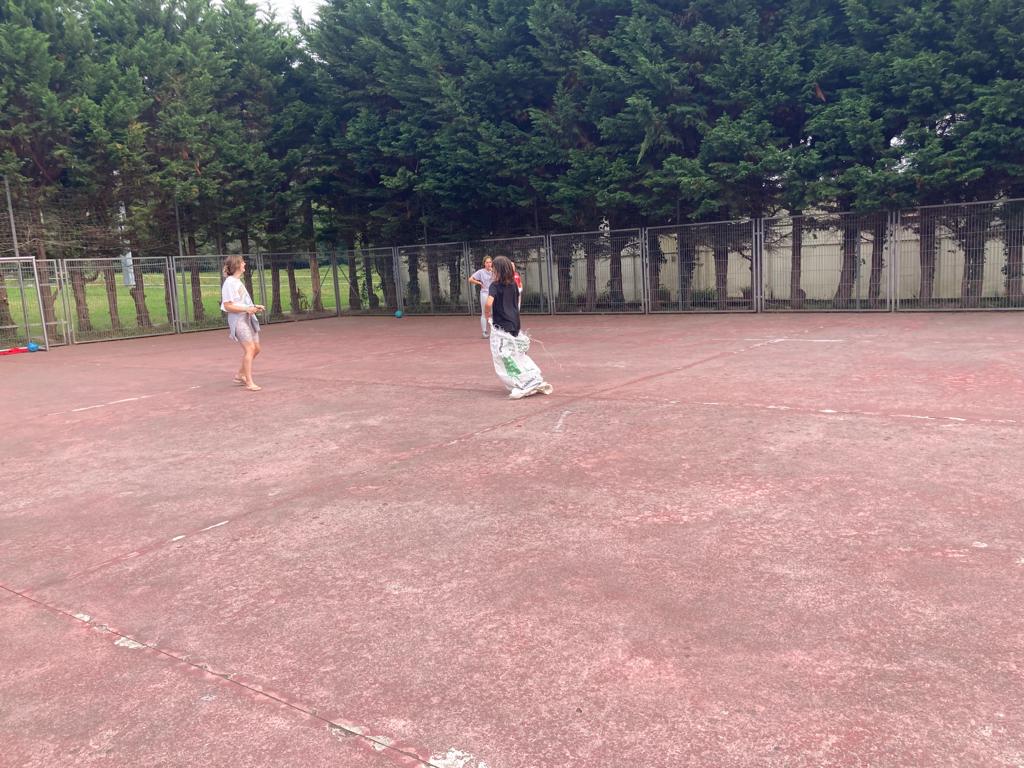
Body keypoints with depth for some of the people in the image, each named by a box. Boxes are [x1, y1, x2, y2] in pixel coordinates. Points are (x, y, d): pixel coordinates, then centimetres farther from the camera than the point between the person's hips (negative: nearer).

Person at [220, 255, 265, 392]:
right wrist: (247, 309, -22)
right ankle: (249, 383, -12)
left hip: (248, 318, 10)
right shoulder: (229, 283, -11)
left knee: (256, 348, 9)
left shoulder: (238, 282, 18)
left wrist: (255, 306, 13)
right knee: (249, 348, -15)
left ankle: (239, 375, 22)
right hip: (238, 319, -10)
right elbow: (228, 306, -17)